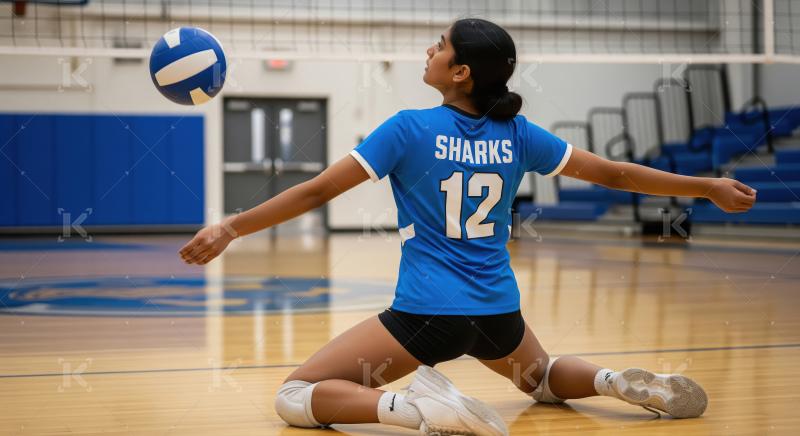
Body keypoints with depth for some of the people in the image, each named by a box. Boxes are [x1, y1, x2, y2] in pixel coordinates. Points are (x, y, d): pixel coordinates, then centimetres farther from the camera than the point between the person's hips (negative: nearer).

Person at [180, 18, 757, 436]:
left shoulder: (409, 129, -8)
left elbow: (316, 191, -7)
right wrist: (709, 187, 19)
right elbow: (615, 174, 8)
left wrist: (231, 228, 1)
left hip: (425, 316, -5)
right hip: (498, 315, 5)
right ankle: (621, 383, 5)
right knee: (542, 378, 37)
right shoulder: (517, 135, 3)